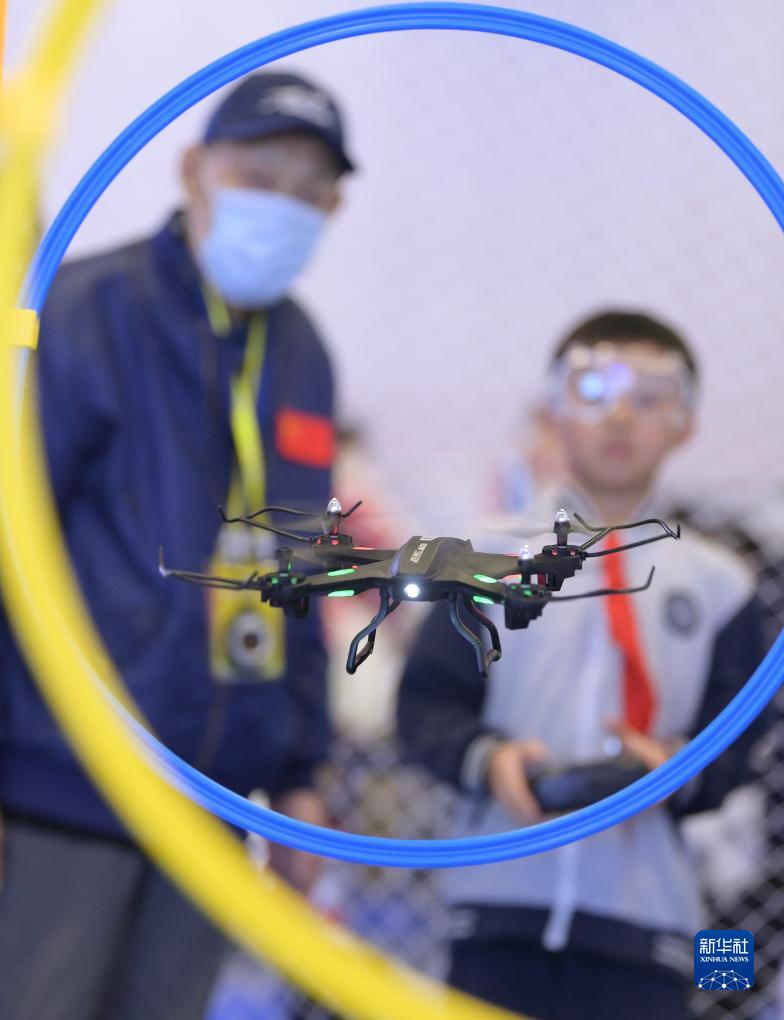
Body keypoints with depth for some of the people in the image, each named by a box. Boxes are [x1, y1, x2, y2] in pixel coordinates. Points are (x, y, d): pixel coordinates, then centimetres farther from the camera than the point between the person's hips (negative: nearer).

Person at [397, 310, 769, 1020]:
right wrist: (485, 756, -15)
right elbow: (427, 701, 4)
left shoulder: (716, 583, 7)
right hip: (503, 887, 0)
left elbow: (733, 740, 6)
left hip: (645, 903, 0)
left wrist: (678, 768, -15)